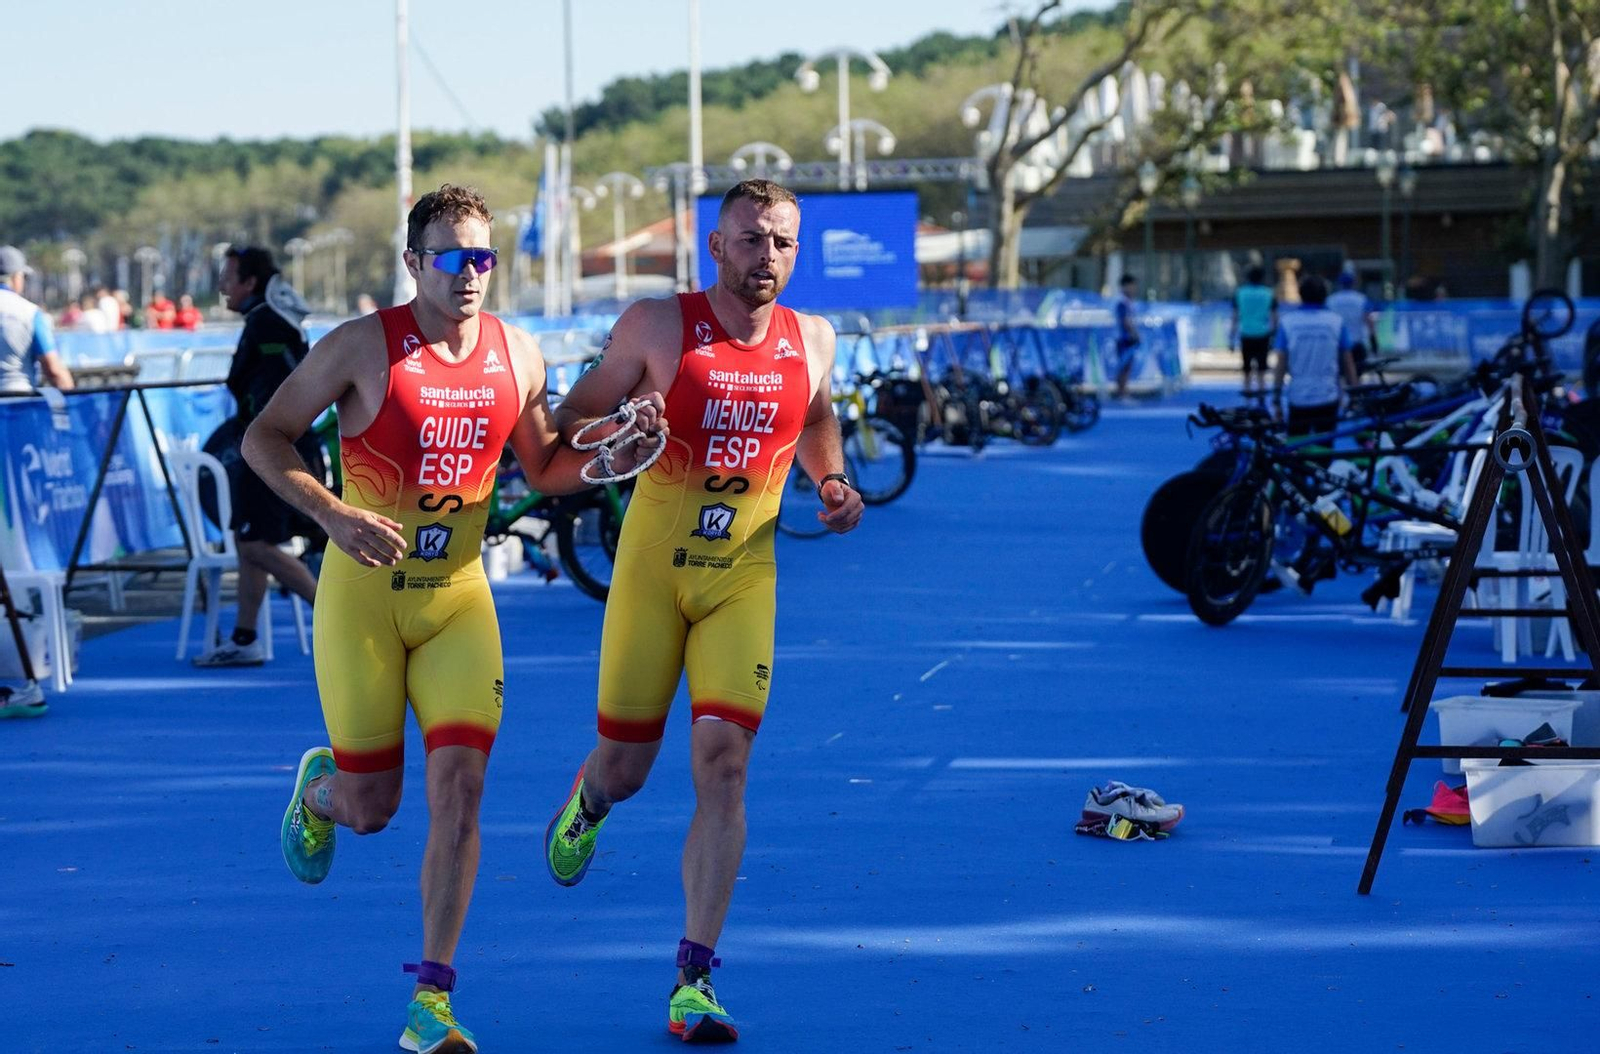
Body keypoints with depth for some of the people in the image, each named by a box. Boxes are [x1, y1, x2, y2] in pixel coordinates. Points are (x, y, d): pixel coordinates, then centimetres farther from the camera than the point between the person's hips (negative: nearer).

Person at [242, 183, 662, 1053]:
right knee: (371, 807, 3)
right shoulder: (364, 347, -11)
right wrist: (333, 514, -22)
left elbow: (543, 468, 15)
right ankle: (318, 788, 44)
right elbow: (263, 439, -7)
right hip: (365, 592, -3)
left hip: (459, 595, 3)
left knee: (459, 787, -11)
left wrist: (611, 458, -5)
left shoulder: (517, 354, 1)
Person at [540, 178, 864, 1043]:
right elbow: (574, 415, 1)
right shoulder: (656, 327, -8)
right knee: (625, 765, 5)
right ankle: (587, 801, 47)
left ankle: (694, 983, -8)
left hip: (744, 578, 2)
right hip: (650, 571, -1)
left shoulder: (810, 341, 3)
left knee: (723, 765, -11)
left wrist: (832, 482, 5)